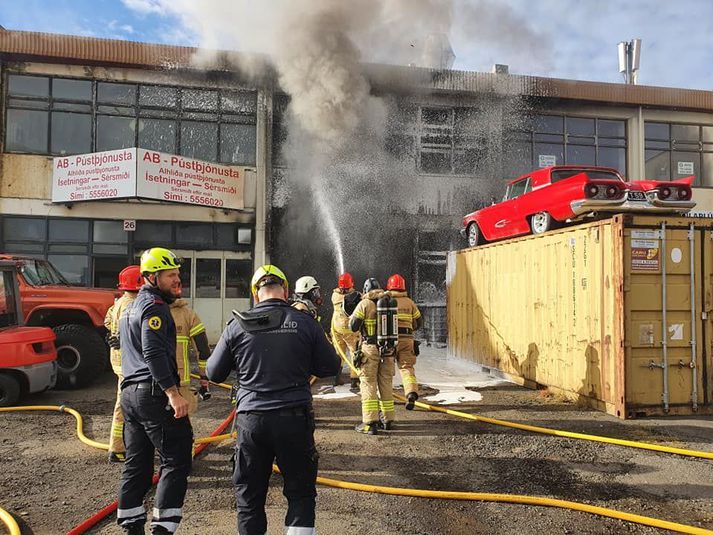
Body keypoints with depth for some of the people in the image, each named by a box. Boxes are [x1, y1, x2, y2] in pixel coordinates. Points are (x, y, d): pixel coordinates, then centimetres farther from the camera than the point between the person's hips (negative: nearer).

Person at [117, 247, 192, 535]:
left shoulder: (131, 307, 21)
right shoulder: (154, 307, -12)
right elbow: (154, 354, -23)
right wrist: (173, 393, -26)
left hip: (130, 392, 10)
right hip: (154, 393, -10)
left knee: (137, 463, 15)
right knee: (176, 461, -6)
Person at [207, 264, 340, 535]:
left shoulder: (237, 326, -3)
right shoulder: (304, 323, -5)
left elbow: (214, 373, 6)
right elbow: (330, 367, 2)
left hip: (250, 420, 1)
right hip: (294, 418, -1)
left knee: (249, 496, 17)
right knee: (301, 493, 14)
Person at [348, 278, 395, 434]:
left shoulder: (364, 304, -7)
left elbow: (353, 326, -6)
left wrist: (352, 317, 12)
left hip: (370, 348, -4)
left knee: (368, 385, 1)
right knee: (386, 385, 14)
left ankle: (370, 423, -3)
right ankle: (388, 420, 22)